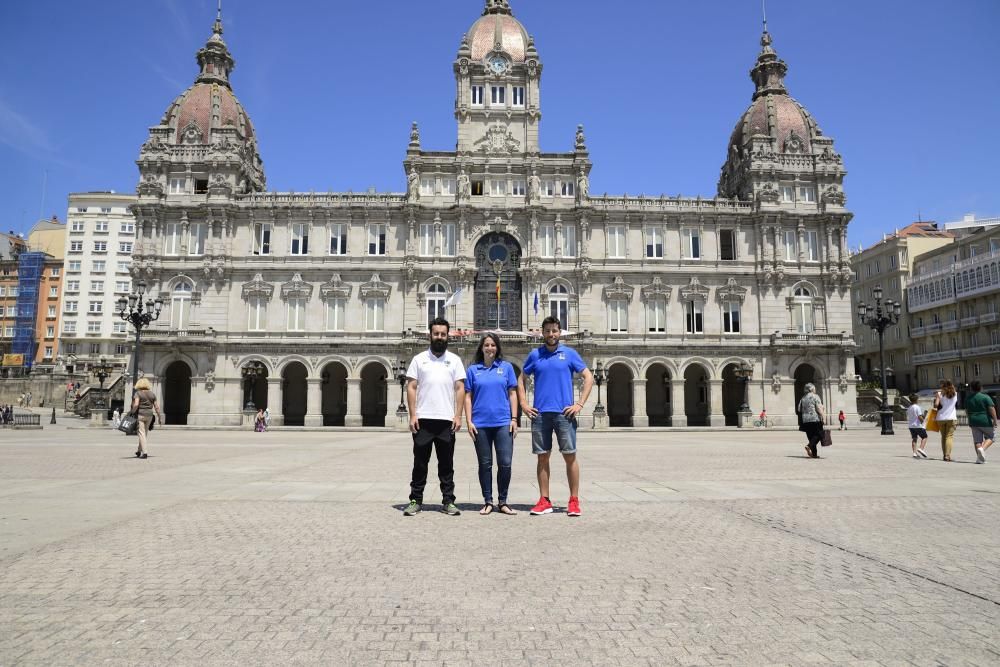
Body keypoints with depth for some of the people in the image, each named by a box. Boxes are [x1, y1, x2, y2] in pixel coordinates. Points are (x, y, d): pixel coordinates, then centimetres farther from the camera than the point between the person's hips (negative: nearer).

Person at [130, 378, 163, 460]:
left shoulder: (137, 393, -6)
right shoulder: (152, 394, 7)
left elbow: (136, 404, -21)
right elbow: (156, 407, 7)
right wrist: (160, 417, 12)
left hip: (140, 414, -5)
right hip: (149, 415, 5)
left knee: (141, 433, -4)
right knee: (145, 433, 16)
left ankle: (145, 453, -11)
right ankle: (139, 451, 28)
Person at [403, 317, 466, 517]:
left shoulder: (454, 360, 8)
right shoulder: (419, 359, 7)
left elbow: (460, 389, 4)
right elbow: (411, 387, 4)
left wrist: (458, 416, -5)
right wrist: (412, 415, -5)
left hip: (446, 420, 0)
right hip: (423, 419, 0)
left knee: (446, 463, 6)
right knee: (420, 462, 5)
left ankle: (448, 501, 13)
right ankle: (415, 500, 13)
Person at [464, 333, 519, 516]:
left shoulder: (506, 367, 7)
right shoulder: (473, 369, 7)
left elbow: (512, 394, 8)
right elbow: (468, 397, 7)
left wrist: (514, 419, 1)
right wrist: (469, 421, -1)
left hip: (503, 423, 0)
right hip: (480, 424, 0)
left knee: (505, 463, -3)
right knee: (485, 464, 7)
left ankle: (502, 502, 11)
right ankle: (487, 502, 17)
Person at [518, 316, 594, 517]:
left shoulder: (569, 353, 4)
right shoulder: (535, 355, 9)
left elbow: (589, 377, 3)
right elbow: (521, 379, 17)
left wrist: (580, 404, -5)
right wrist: (524, 404, 6)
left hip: (564, 413, -2)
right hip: (540, 414, 2)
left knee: (570, 456, -1)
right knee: (542, 457, 5)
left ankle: (574, 501, 8)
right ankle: (544, 501, 13)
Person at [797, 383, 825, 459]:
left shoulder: (803, 398, 13)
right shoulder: (815, 397, -5)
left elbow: (799, 410, 12)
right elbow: (819, 409, -13)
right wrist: (822, 417, -10)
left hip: (805, 420, 6)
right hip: (815, 419, -6)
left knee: (811, 437, 10)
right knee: (818, 435, 2)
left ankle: (814, 454, 8)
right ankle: (809, 446, -19)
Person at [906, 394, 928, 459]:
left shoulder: (909, 408, 8)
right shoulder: (917, 407, -14)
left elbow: (907, 417, 13)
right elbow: (919, 417, -19)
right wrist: (922, 420, -3)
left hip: (911, 426, 6)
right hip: (918, 425, -6)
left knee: (914, 439, 9)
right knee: (924, 437, 7)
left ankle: (915, 453, 6)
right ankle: (921, 449, -11)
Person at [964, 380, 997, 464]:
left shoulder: (968, 399, 7)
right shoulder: (986, 397, -8)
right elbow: (992, 409, -15)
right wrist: (995, 420, -9)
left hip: (973, 422, 4)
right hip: (986, 422, -4)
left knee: (977, 440, 6)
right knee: (989, 437, 12)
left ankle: (980, 458, 1)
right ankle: (982, 448, -14)